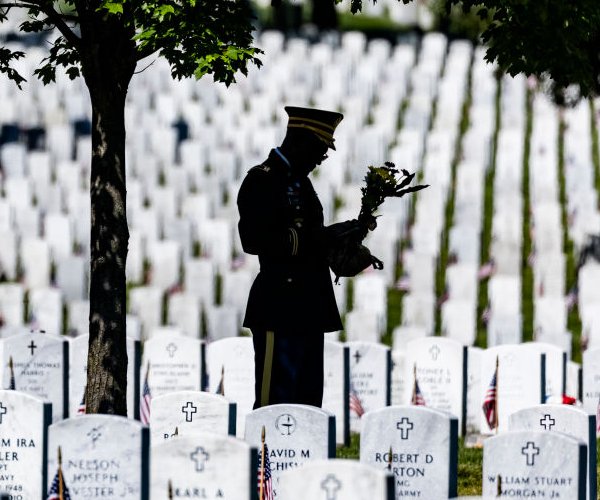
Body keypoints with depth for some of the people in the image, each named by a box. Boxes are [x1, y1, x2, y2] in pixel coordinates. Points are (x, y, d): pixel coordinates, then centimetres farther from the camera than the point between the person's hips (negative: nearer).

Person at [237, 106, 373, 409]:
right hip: (280, 313, -10)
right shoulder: (262, 179, -10)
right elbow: (254, 239, -21)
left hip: (307, 312, 10)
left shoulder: (299, 181, 19)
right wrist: (319, 238, -21)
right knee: (276, 398, -10)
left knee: (307, 402, 10)